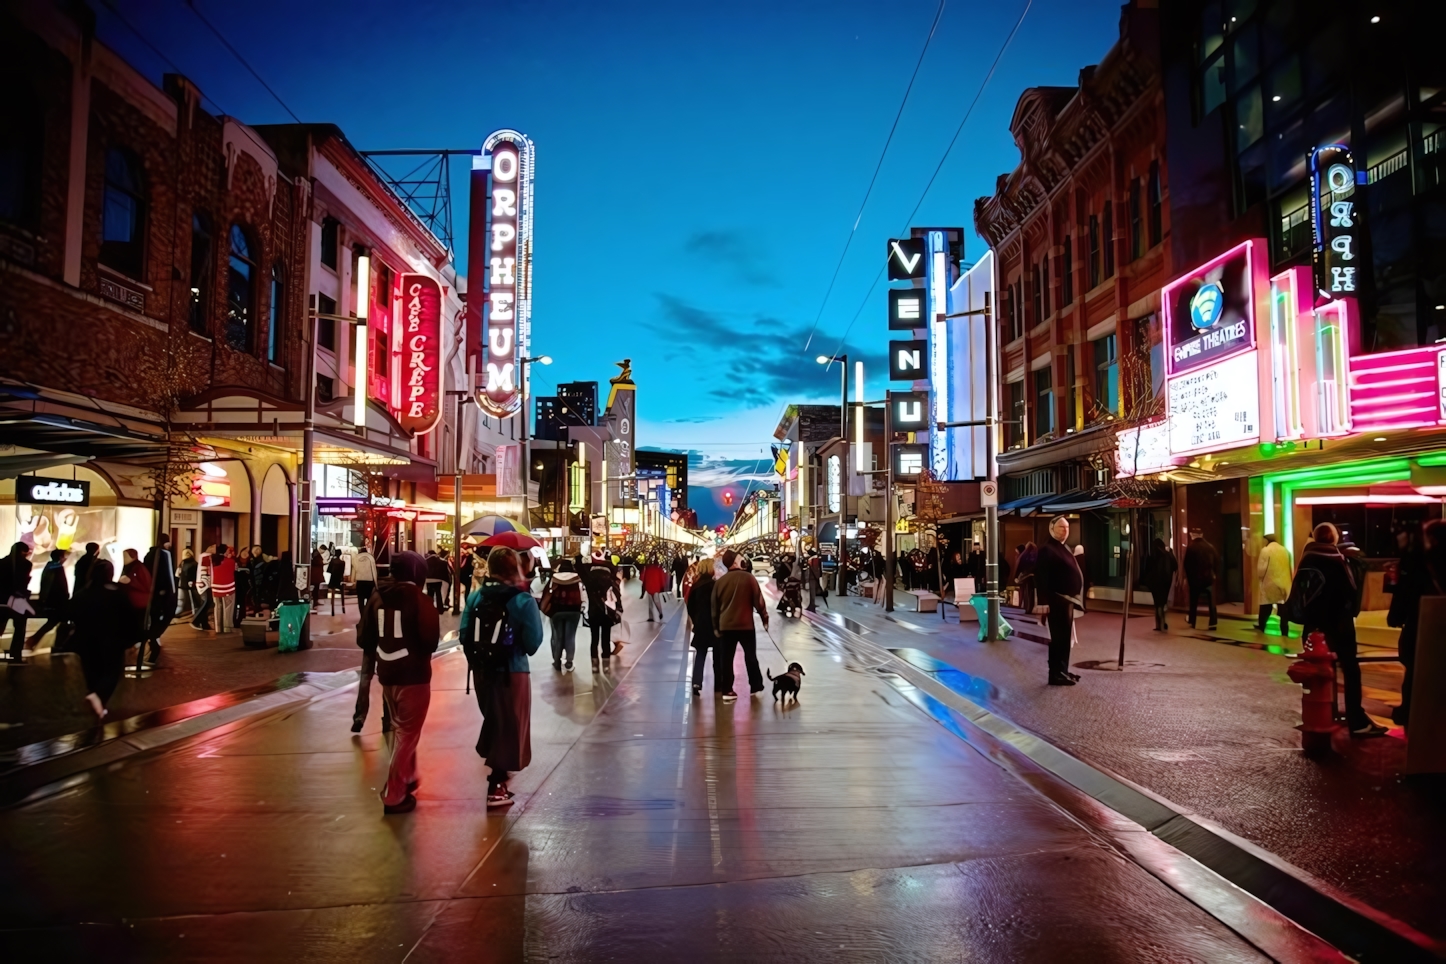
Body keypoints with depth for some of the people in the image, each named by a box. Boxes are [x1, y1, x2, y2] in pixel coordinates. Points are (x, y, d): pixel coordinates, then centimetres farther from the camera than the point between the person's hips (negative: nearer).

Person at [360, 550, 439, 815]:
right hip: (414, 675, -6)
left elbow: (363, 636, 2)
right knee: (407, 734, 4)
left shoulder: (377, 598, 1)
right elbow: (431, 640, -19)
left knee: (399, 728, 24)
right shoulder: (419, 599, -15)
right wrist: (422, 650, 3)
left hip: (387, 674, 6)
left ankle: (407, 778, 37)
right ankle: (394, 796, 6)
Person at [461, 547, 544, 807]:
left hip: (482, 670, 5)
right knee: (509, 726, 7)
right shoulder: (523, 600, -14)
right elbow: (533, 642, -16)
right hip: (512, 671, -5)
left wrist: (476, 657, 14)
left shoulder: (476, 597, -1)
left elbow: (464, 634, -2)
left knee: (493, 720, 25)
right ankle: (496, 787, 7)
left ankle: (496, 766, 43)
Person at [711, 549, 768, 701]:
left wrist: (716, 626, 17)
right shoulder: (748, 577, -8)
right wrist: (764, 617, 4)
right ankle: (756, 687, 19)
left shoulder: (719, 582, 3)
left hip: (725, 625, 2)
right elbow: (758, 600, -7)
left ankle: (726, 691, 4)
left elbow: (714, 607, 8)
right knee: (750, 656, 12)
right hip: (746, 624, -2)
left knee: (726, 659, 5)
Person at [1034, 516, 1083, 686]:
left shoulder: (1064, 548, 16)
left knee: (1065, 637, 14)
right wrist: (1043, 601, -25)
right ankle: (1056, 674, -1)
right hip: (1056, 600, -9)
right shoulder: (1047, 549, -13)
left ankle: (1063, 671, 22)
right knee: (1058, 637, -6)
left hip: (1067, 599, 9)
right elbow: (1041, 577, -19)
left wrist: (1075, 598, 18)